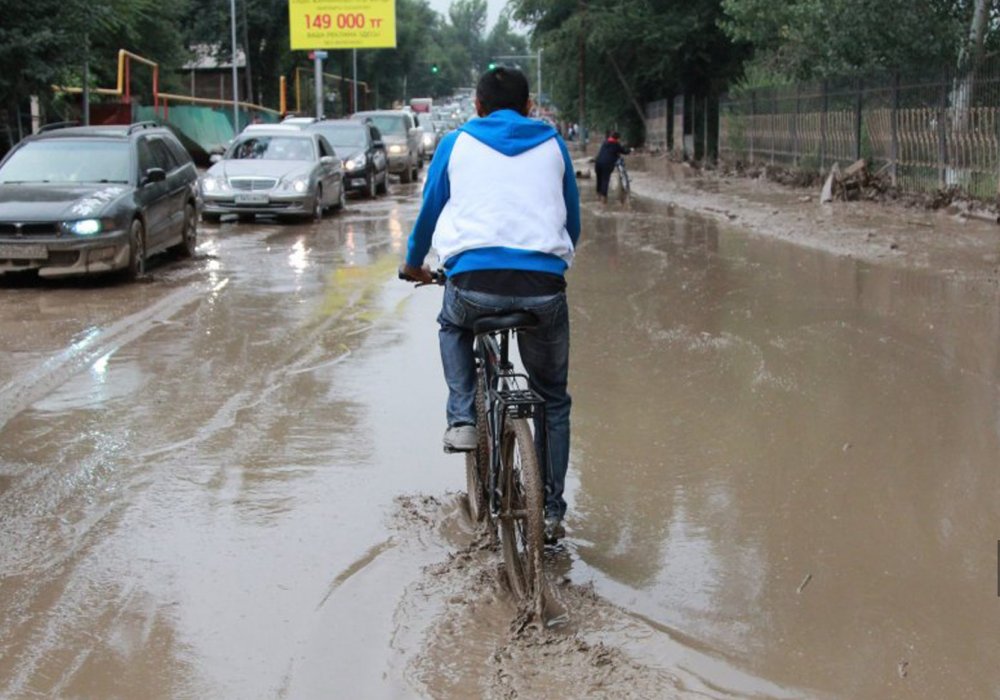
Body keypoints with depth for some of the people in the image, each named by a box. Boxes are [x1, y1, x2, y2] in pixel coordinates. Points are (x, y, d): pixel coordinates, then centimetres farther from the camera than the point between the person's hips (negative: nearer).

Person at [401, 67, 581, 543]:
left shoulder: (457, 143, 15)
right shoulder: (552, 145, 19)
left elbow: (429, 212, 24)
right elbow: (573, 220, 27)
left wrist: (414, 264, 43)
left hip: (474, 281, -1)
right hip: (544, 287, 1)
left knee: (453, 326, 37)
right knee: (553, 400, 22)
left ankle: (462, 420, 16)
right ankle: (551, 511, 18)